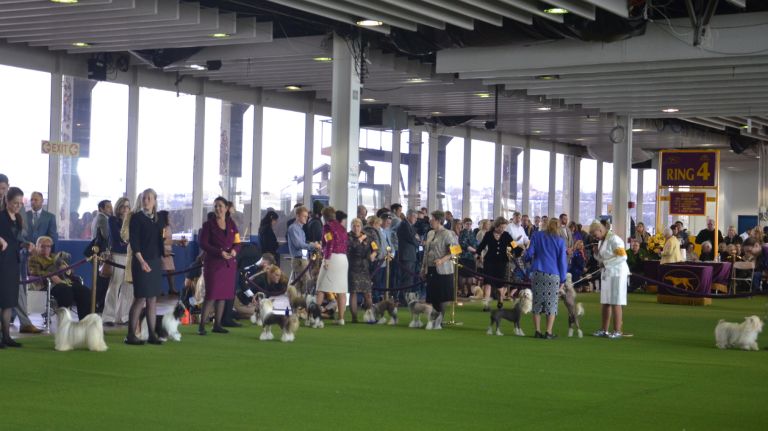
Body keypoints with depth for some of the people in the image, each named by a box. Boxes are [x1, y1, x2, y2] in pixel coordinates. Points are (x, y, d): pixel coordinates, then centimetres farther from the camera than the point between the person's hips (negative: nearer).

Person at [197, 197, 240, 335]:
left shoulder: (231, 224, 11)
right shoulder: (209, 224, -1)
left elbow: (237, 243, 12)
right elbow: (203, 243, -8)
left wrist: (234, 250, -11)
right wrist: (219, 252, -18)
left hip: (229, 263, 5)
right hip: (213, 263, -5)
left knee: (223, 295, 5)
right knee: (211, 294, -10)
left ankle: (217, 324, 12)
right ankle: (202, 325, -6)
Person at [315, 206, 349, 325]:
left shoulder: (327, 226, -2)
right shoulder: (341, 227, 18)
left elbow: (330, 242, -14)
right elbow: (346, 241, 13)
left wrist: (326, 258, -17)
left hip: (332, 257, -6)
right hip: (344, 258, 6)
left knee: (321, 289, 0)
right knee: (341, 291, 4)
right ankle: (341, 318, 3)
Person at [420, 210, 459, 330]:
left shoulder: (447, 234, -7)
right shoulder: (430, 234, 15)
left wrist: (442, 260, -24)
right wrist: (423, 268, 18)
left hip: (443, 270, -7)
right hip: (431, 269, 7)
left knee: (443, 298, -6)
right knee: (433, 297, 8)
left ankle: (439, 321, -2)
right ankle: (437, 319, 17)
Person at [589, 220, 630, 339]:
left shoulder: (614, 239, -14)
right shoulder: (602, 241, 14)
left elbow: (623, 256, -21)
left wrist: (607, 263, -17)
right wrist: (596, 253, 1)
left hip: (617, 273, -9)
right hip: (606, 273, 9)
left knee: (615, 303, -5)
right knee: (605, 302, 8)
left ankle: (618, 331, -1)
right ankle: (604, 330, 14)